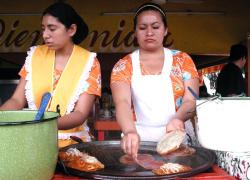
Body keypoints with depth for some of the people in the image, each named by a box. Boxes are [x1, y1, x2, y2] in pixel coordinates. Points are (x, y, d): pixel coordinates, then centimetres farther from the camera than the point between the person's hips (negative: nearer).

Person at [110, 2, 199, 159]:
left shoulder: (183, 60, 6)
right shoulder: (124, 66, 2)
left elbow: (191, 100, -2)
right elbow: (122, 103, -12)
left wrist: (178, 119, -23)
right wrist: (130, 132, -32)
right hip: (139, 141, 0)